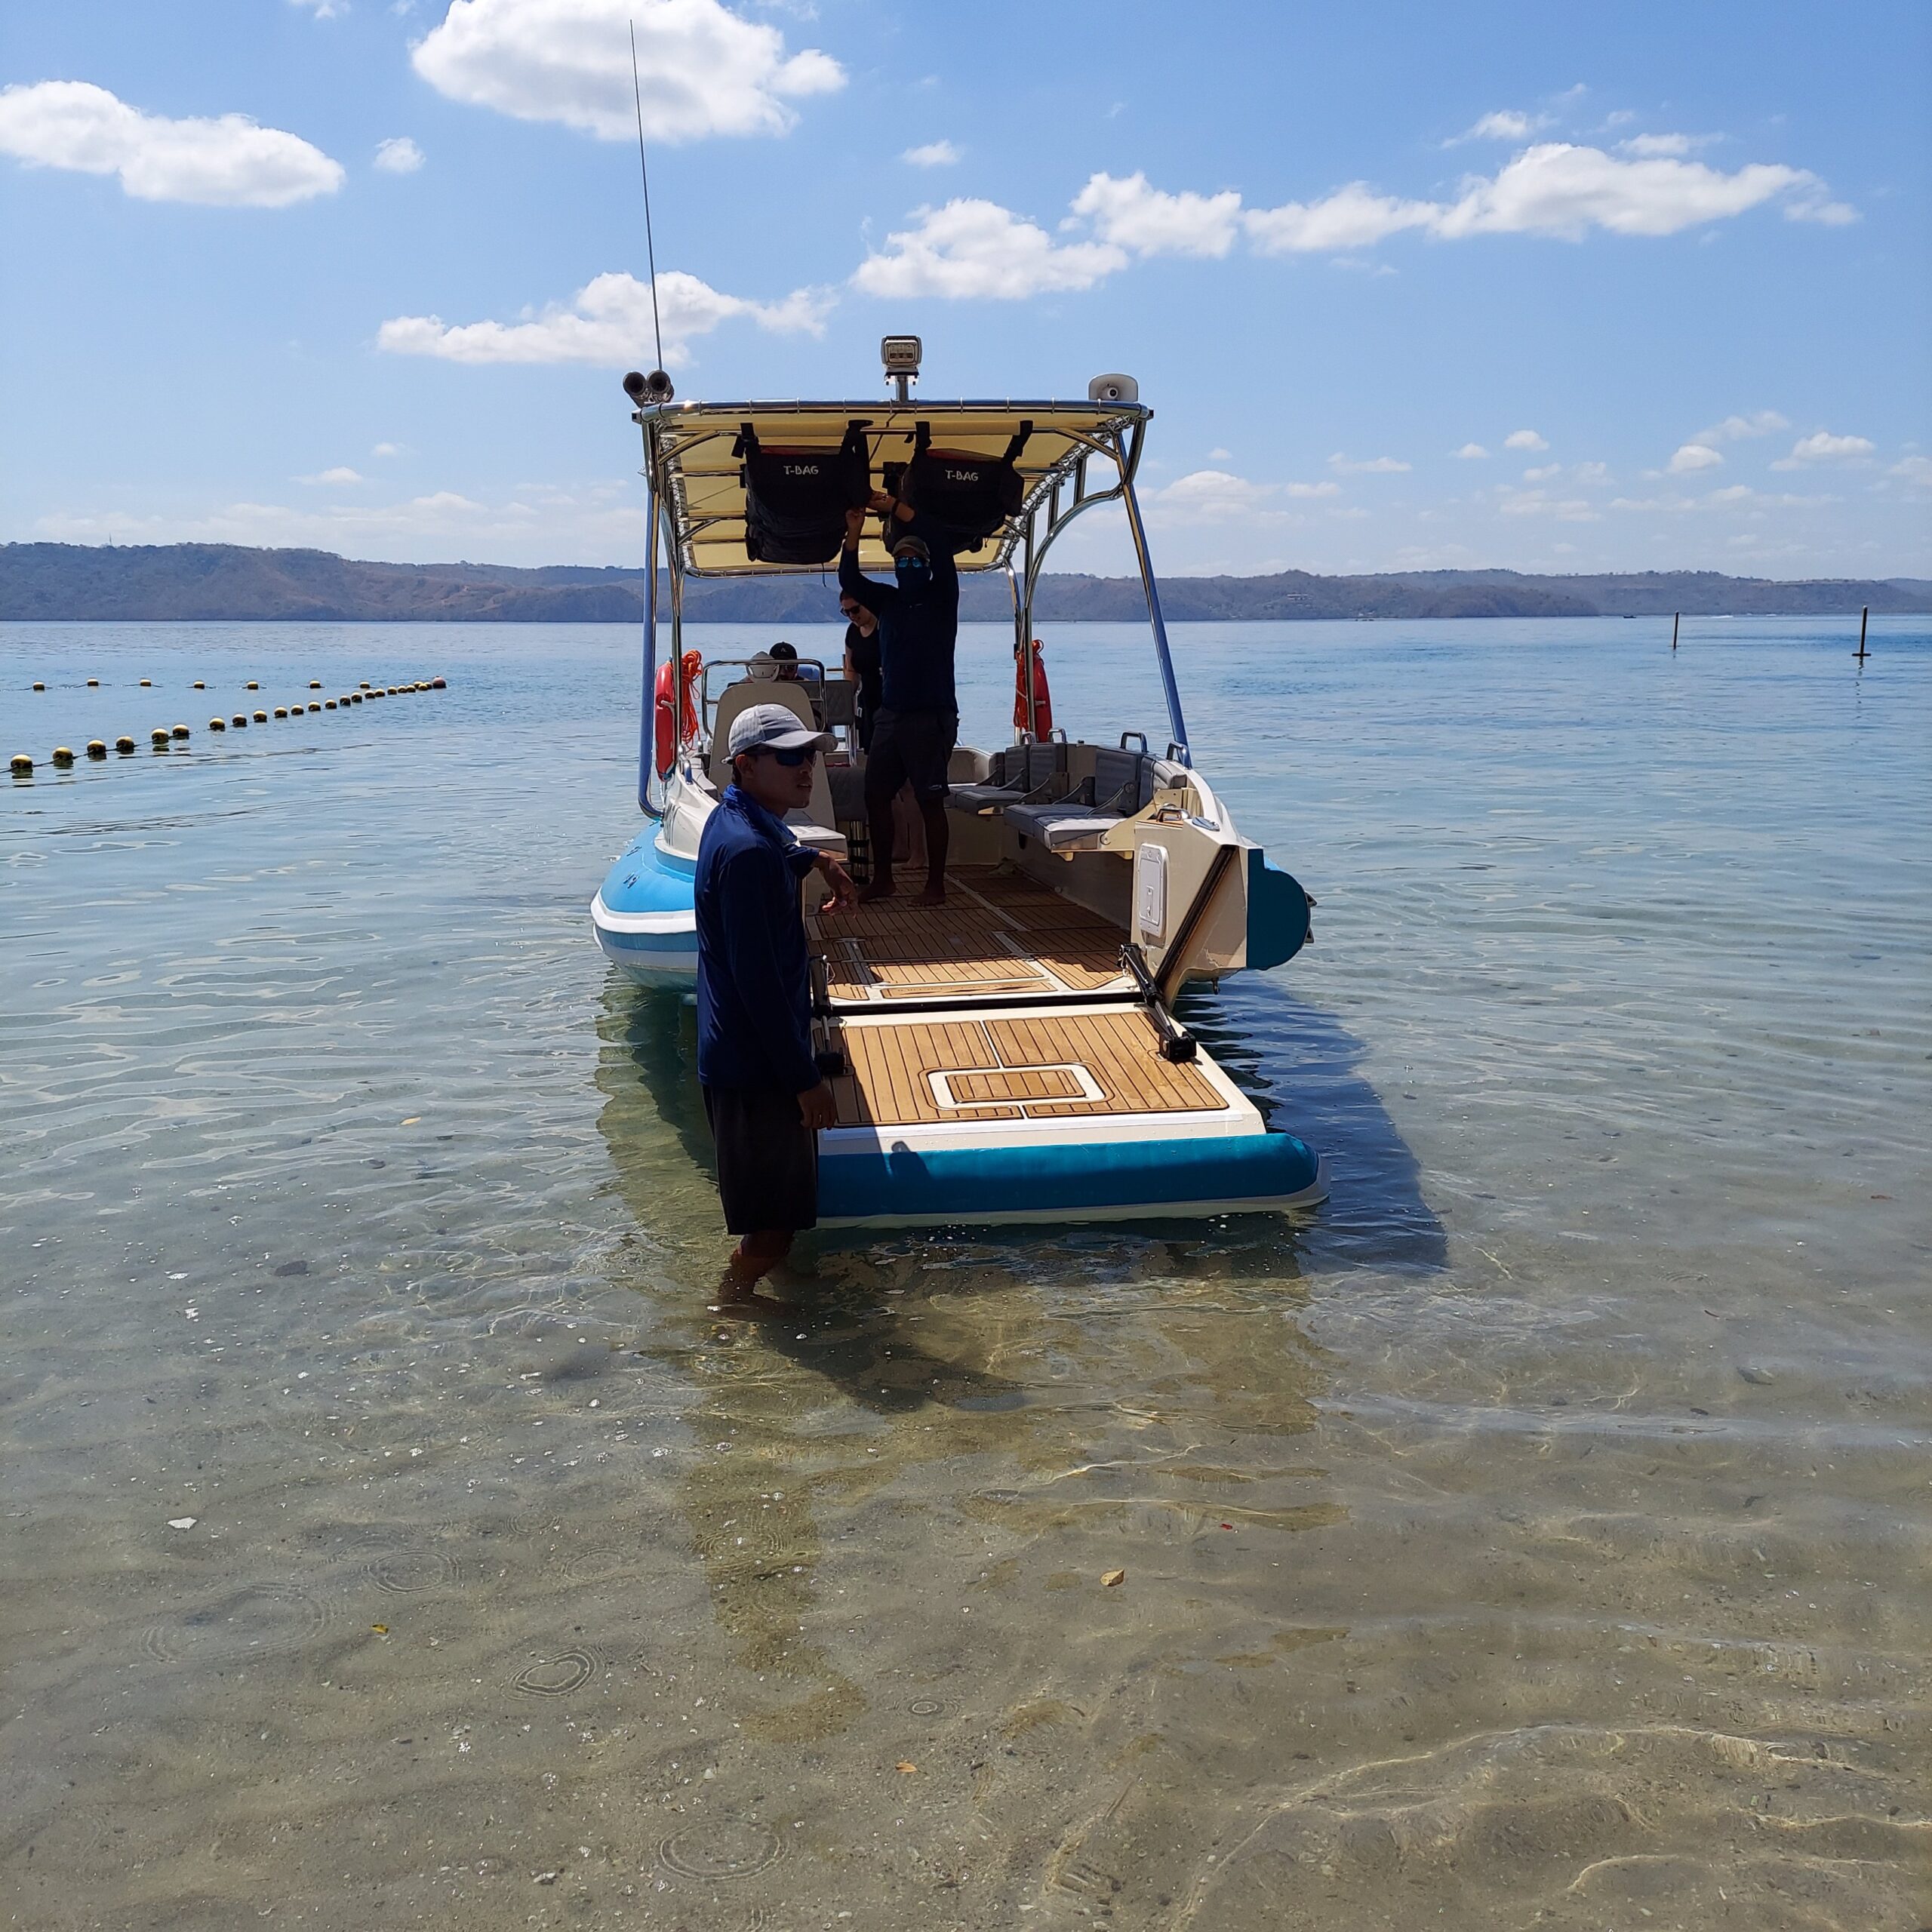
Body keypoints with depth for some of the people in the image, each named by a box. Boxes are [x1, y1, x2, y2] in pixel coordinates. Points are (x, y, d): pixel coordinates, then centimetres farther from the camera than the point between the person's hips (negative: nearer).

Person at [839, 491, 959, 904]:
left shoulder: (941, 598, -1)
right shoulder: (888, 600, 13)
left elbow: (942, 550, -16)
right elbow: (850, 580, 2)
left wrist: (896, 509, -19)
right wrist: (854, 532, -12)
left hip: (932, 716, -6)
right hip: (890, 714, 6)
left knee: (931, 801, -4)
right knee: (876, 794, 6)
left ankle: (936, 885, 4)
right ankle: (882, 879, 16)